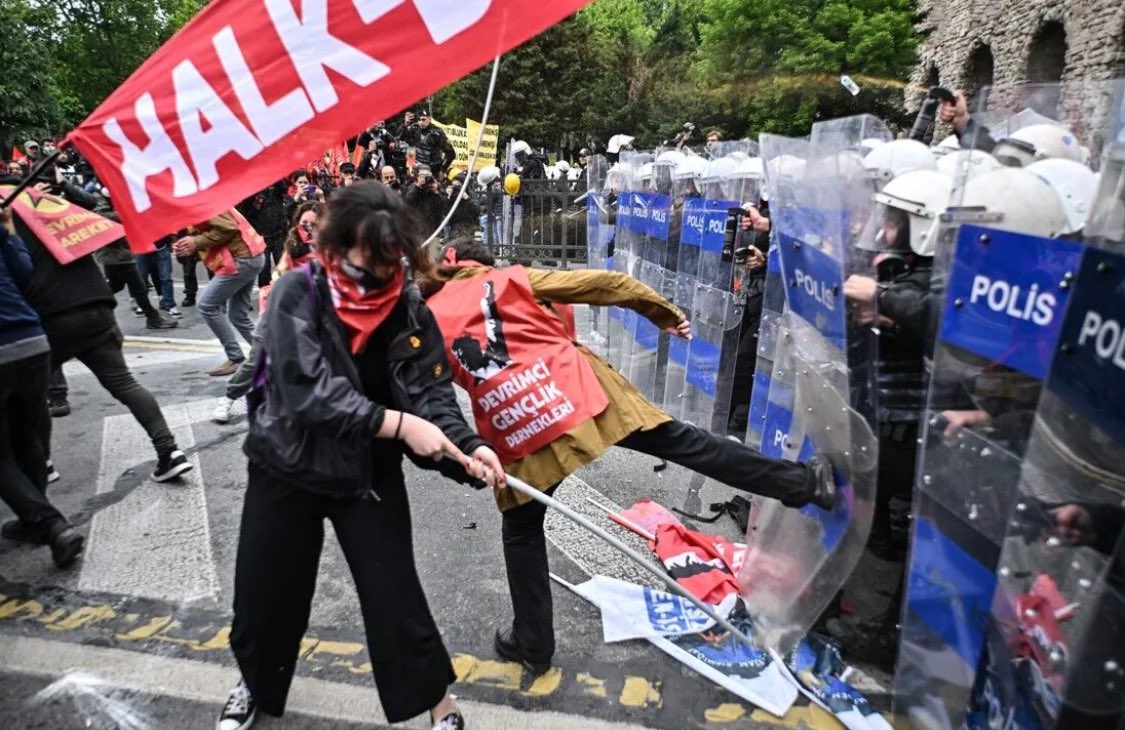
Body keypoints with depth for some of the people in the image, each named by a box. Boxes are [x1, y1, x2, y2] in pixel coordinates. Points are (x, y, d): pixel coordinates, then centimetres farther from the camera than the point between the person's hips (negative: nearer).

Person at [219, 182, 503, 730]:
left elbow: (432, 391, -12)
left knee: (396, 600, 2)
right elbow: (306, 389, -28)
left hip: (369, 475, 0)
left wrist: (468, 445, -30)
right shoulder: (298, 292, -17)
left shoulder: (409, 308, -10)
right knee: (264, 595, 17)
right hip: (286, 469, 0)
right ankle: (256, 684, 49)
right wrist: (397, 423, -35)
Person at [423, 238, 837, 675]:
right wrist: (665, 312, 18)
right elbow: (603, 284, 10)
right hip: (578, 391, 0)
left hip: (517, 434, 0)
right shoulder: (510, 278, 13)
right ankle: (804, 483, 20)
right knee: (681, 442, 10)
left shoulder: (428, 320, 16)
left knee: (521, 533, 20)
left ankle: (532, 644, 31)